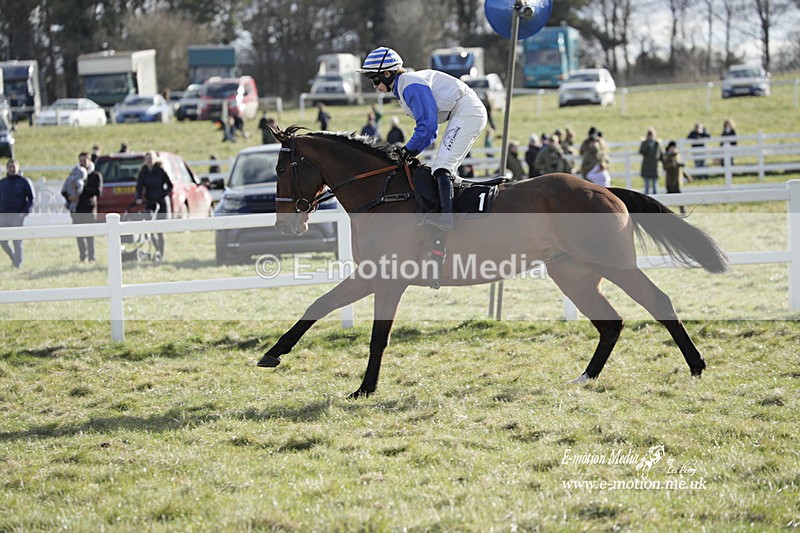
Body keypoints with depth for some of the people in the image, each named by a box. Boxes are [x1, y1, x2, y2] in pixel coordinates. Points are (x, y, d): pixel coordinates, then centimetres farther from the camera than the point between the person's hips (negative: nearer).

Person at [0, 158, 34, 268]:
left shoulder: (24, 182, 1)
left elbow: (31, 199, 0)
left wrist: (25, 212, -13)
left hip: (18, 216, -4)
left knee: (17, 241, -6)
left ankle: (18, 264, 2)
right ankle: (13, 257, 23)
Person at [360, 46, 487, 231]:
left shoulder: (411, 86, -17)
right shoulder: (403, 87, 17)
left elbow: (428, 124, -22)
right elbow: (430, 127, 20)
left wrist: (410, 149, -11)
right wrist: (412, 151, 7)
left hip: (467, 114, -11)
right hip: (472, 114, 11)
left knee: (442, 166, -20)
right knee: (442, 168, 13)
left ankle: (446, 217, -32)